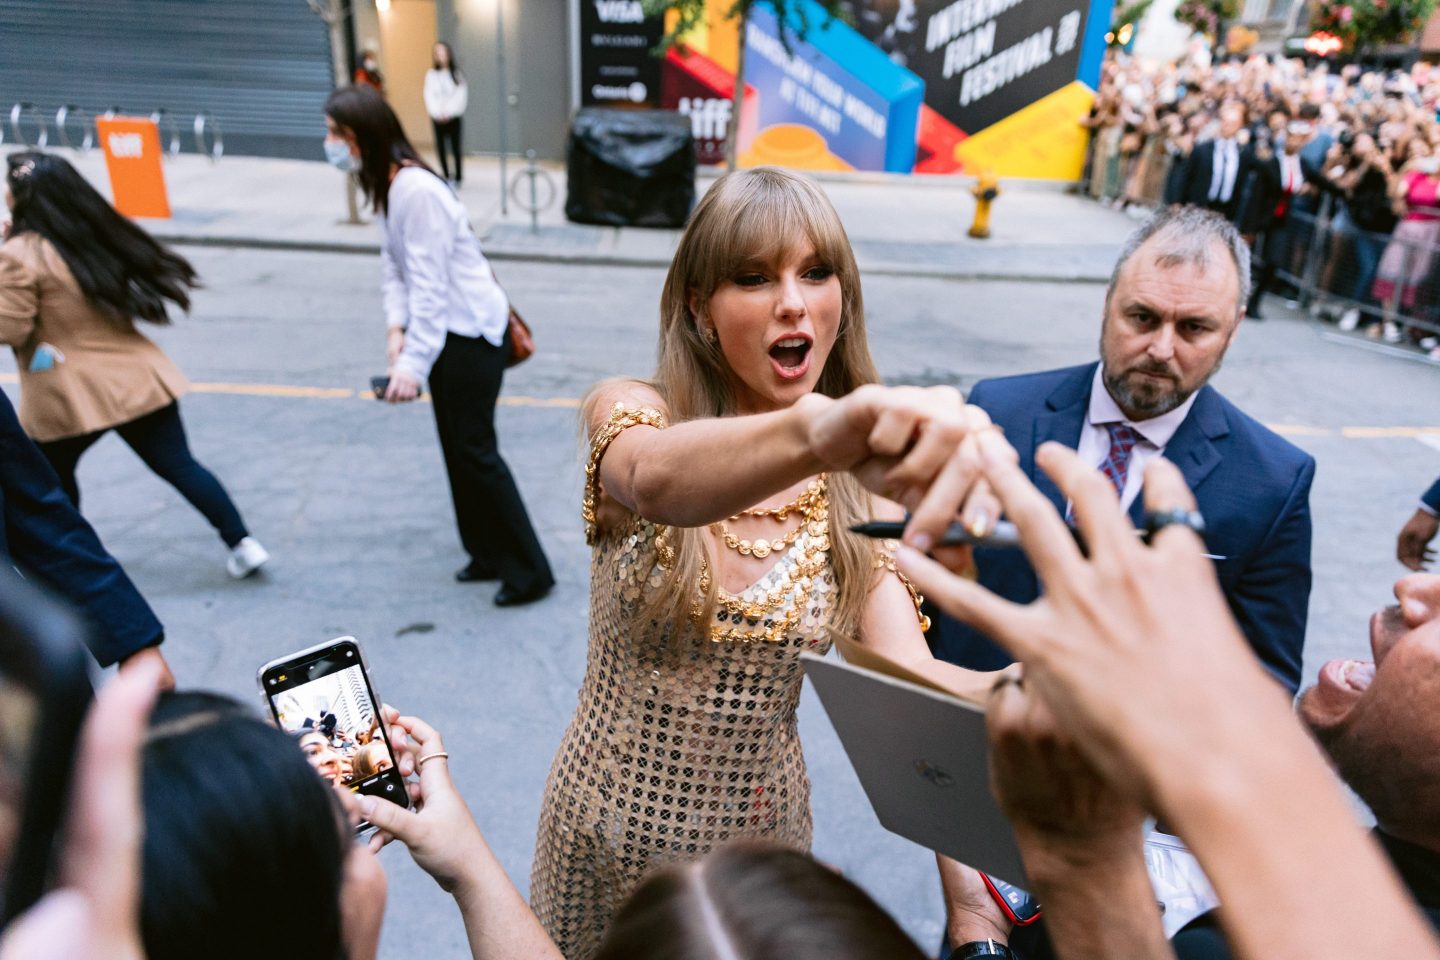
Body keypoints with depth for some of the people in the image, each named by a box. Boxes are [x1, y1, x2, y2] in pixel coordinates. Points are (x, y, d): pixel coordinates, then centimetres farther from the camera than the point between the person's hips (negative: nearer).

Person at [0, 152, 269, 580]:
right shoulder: (97, 235, 5)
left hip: (71, 395, -5)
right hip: (136, 377, 5)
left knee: (52, 479, 20)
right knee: (179, 466, 6)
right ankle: (242, 544, 3)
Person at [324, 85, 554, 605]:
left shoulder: (416, 190, -23)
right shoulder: (384, 185, 8)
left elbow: (429, 284, -26)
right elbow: (394, 268, 6)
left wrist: (413, 364, -27)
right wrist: (395, 329, -8)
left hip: (472, 331, -10)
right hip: (445, 329, 10)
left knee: (475, 450, -4)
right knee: (457, 447, 15)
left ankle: (529, 572, 8)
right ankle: (489, 554, 30)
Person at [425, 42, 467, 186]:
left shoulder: (456, 74, 2)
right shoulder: (431, 74, 7)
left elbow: (460, 95, -4)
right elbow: (429, 96, 2)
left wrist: (448, 112, -12)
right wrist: (438, 113, -11)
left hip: (453, 116, -2)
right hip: (437, 118, 2)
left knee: (456, 147, -2)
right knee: (441, 147, 2)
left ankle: (458, 177, 6)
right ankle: (446, 177, 10)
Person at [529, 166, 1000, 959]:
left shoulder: (864, 482, -9)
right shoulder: (629, 412, -16)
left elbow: (904, 675, -21)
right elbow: (657, 477, -41)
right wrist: (814, 430, -61)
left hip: (762, 827, 2)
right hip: (612, 826, -1)